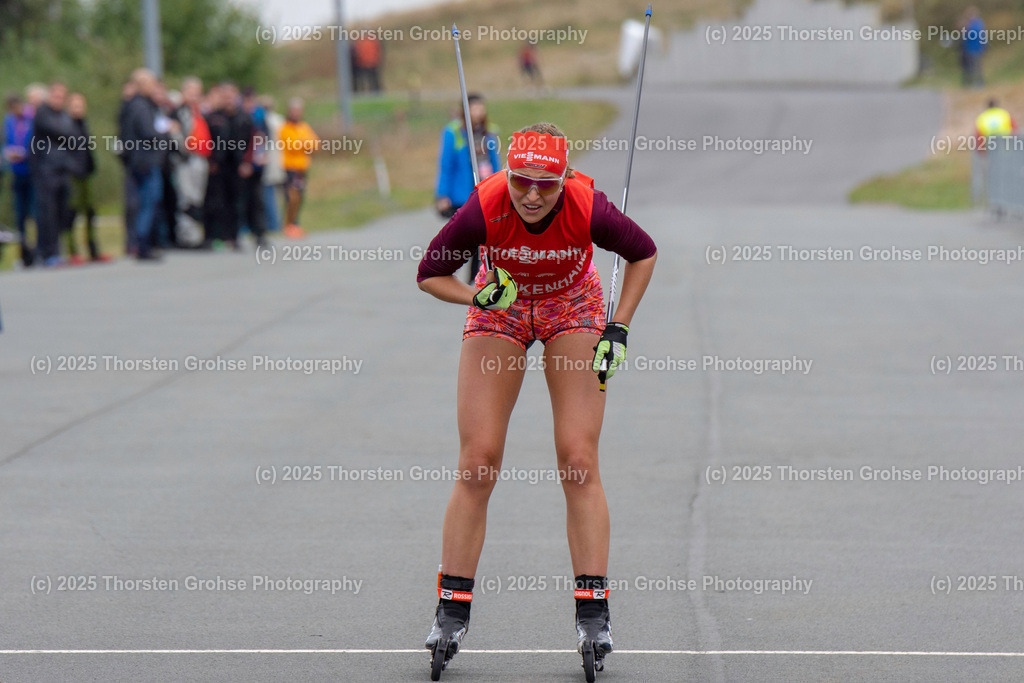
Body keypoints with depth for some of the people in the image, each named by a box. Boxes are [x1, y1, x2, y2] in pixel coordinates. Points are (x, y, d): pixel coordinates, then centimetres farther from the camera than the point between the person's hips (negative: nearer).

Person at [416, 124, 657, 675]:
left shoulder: (587, 208, -31)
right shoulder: (485, 208, -31)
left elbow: (643, 253, -10)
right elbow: (430, 273, -14)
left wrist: (618, 328, -13)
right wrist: (476, 296, -31)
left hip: (572, 306, 0)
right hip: (501, 305, 1)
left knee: (578, 461, -9)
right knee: (477, 462, -6)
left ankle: (592, 613, -5)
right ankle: (452, 610, 1)